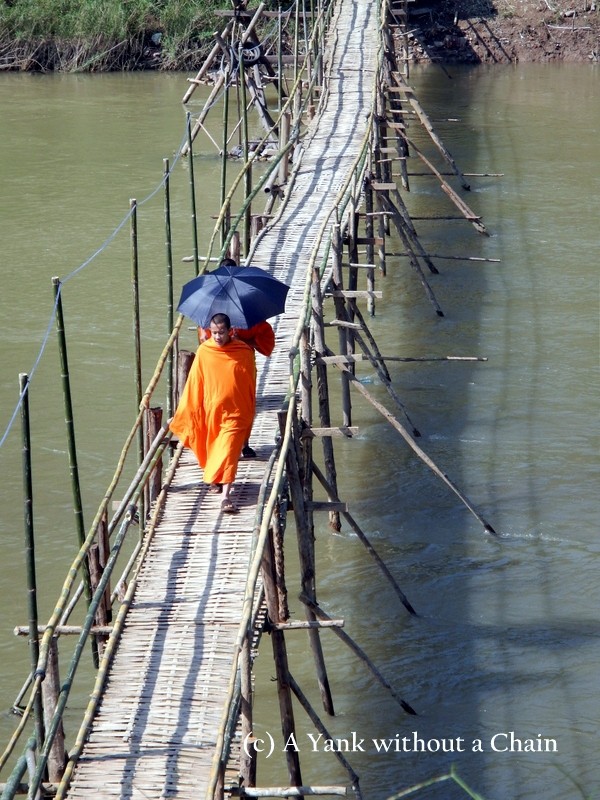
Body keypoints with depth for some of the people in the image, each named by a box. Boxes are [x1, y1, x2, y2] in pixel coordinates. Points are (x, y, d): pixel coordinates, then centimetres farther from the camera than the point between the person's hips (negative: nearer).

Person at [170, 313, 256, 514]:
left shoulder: (244, 352, -7)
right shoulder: (204, 352, -5)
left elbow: (250, 384, 4)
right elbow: (194, 384, 2)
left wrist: (249, 413, 10)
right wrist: (184, 412, 4)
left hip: (234, 412, -2)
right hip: (210, 410, 2)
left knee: (228, 452, -11)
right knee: (212, 449, 17)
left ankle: (226, 496, -16)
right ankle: (213, 479, 42)